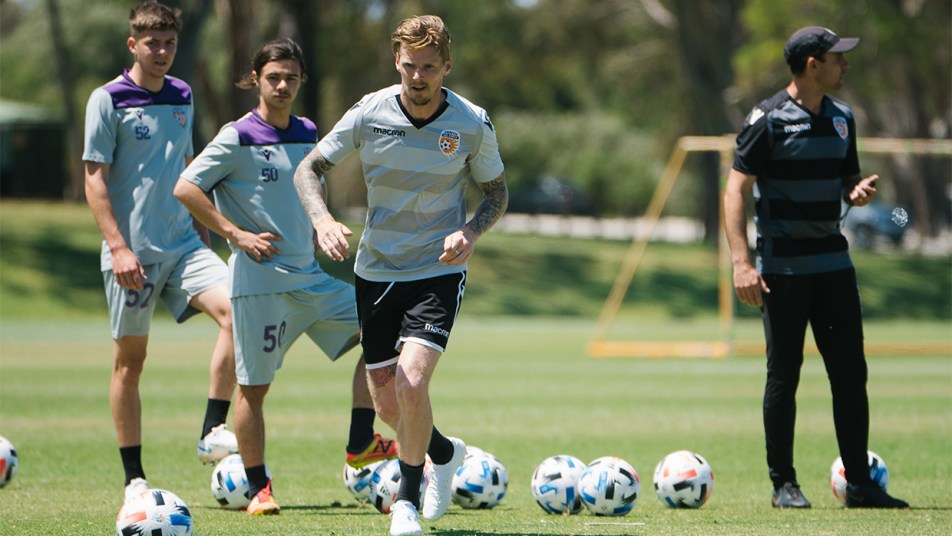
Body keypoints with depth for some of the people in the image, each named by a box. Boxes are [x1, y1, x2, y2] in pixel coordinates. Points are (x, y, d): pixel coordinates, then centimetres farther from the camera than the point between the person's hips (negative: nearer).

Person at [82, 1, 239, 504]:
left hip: (182, 244, 5)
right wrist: (118, 246, -15)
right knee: (130, 359, 1)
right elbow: (94, 179, -8)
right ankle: (134, 479, 9)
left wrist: (202, 230, 21)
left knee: (234, 310, -18)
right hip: (133, 252, -5)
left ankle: (212, 433, -13)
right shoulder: (108, 100, -5)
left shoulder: (182, 98, 12)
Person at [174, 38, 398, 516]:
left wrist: (316, 234, 14)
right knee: (253, 385, -1)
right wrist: (237, 234, -15)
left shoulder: (308, 135, 11)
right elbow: (185, 189, -13)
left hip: (309, 277, 7)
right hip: (260, 280, -6)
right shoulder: (238, 138, -9)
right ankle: (259, 489, 8)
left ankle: (360, 444, 4)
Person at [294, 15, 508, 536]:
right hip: (376, 271, 2)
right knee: (387, 401, 7)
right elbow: (308, 169, -2)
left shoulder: (473, 124, -10)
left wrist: (470, 231, -16)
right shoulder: (369, 113, -9)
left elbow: (497, 192, 4)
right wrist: (322, 219, -21)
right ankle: (443, 452, 40)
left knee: (411, 380, -22)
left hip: (438, 272, -2)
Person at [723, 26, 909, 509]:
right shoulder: (768, 119, -9)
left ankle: (859, 484, 9)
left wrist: (858, 192, -3)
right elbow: (736, 188, -12)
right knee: (783, 374, -1)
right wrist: (742, 262, -20)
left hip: (832, 262, 6)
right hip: (782, 266, -6)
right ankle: (783, 484, 7)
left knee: (851, 373, 4)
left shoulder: (841, 118, 11)